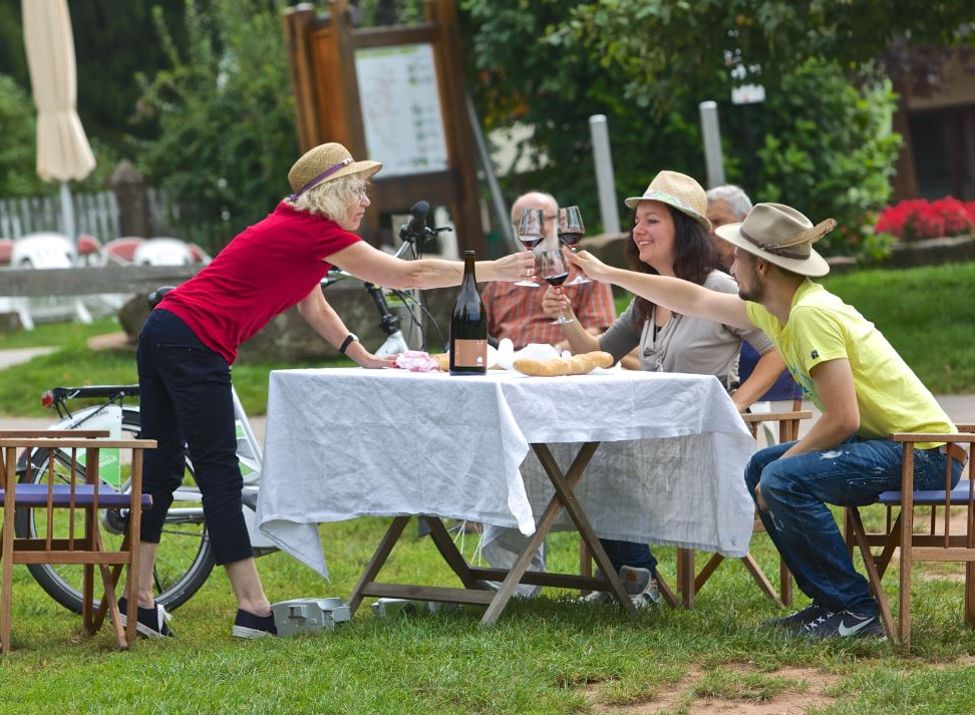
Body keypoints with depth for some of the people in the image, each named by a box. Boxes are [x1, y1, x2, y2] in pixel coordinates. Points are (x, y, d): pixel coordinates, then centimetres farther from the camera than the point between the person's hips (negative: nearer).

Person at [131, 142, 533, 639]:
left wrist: (365, 357, 15)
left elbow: (314, 308, 25)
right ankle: (253, 611, -2)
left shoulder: (296, 229, 19)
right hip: (193, 343, -10)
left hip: (164, 332, 10)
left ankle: (139, 601, 11)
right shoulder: (315, 232, -8)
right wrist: (495, 271, 3)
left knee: (161, 468, 9)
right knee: (219, 473, -6)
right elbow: (408, 275, -4)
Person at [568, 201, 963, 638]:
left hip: (925, 451, -10)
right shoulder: (778, 310, 7)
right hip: (885, 440, 10)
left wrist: (780, 469, -13)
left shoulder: (812, 315, -21)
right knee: (761, 470, 14)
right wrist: (607, 274, 26)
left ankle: (856, 612, -13)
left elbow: (842, 419, -25)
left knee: (784, 480, -23)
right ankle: (829, 602, 13)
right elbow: (694, 299, 22)